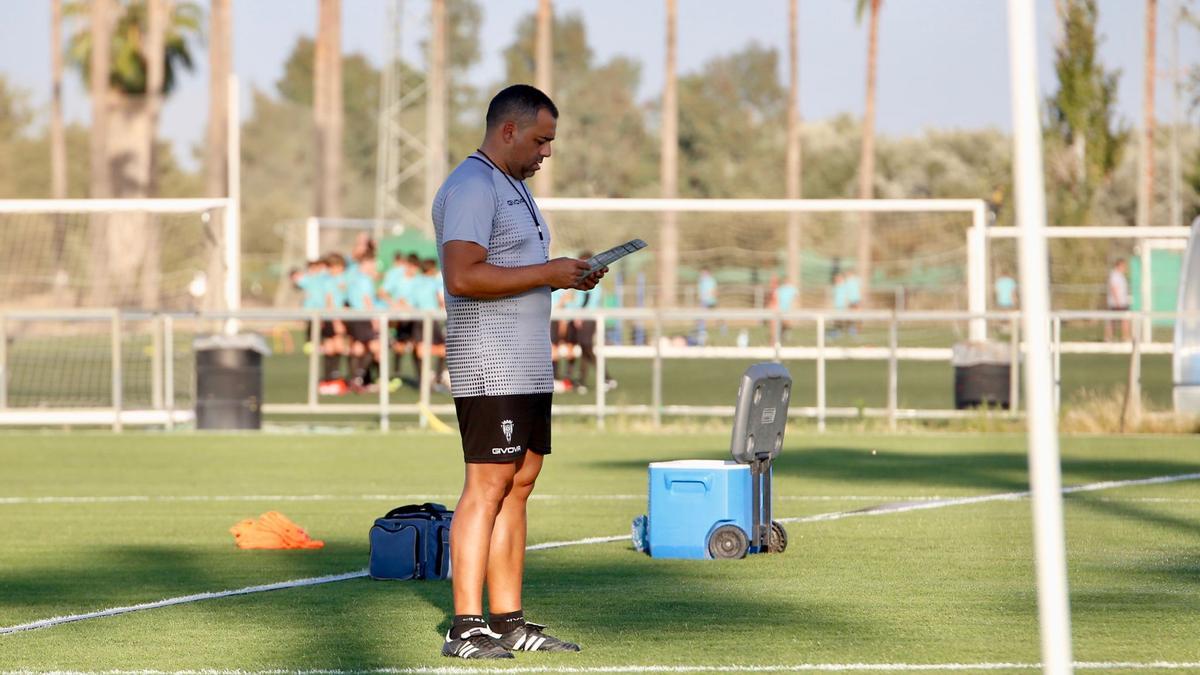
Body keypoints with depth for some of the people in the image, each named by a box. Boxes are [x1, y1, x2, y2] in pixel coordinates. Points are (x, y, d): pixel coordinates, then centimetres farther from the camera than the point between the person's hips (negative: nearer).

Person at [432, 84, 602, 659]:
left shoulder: (512, 186, 21)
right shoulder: (471, 187, -13)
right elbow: (463, 276, -24)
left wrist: (568, 276, 10)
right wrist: (546, 273, -19)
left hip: (529, 368, 10)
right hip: (490, 367, -10)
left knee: (519, 483, 7)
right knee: (487, 487, -12)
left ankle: (509, 622, 8)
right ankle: (466, 627, -13)